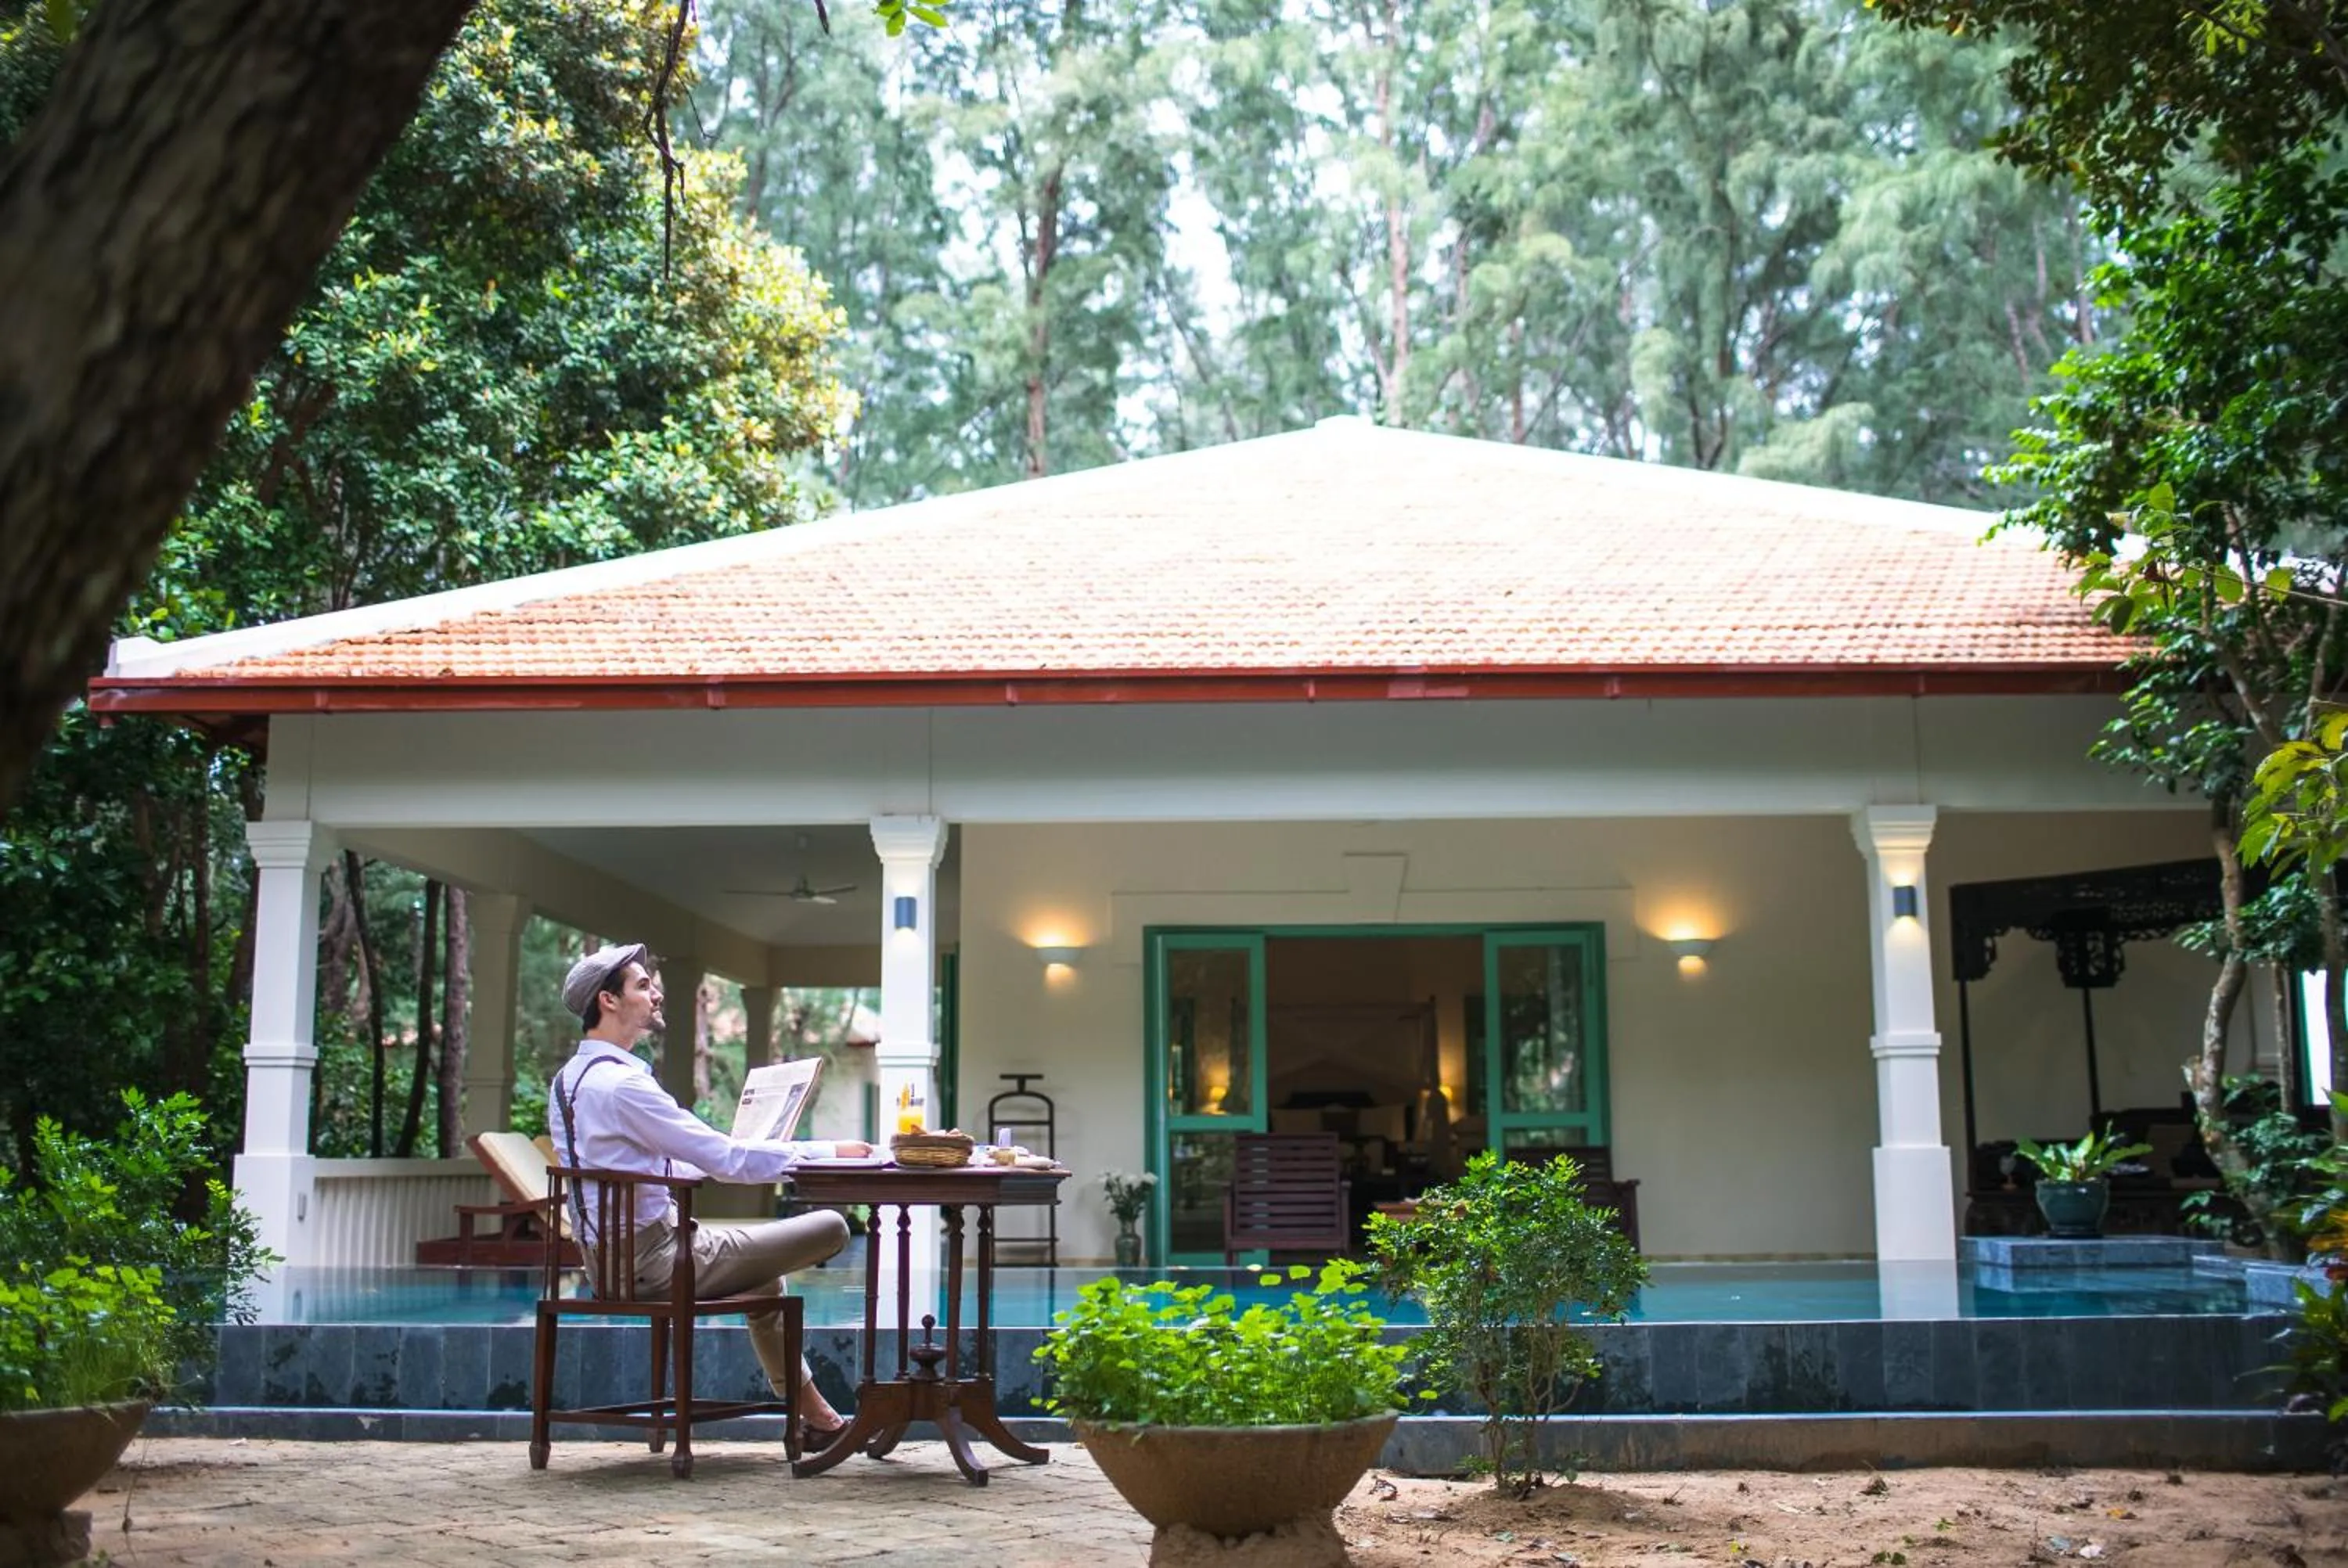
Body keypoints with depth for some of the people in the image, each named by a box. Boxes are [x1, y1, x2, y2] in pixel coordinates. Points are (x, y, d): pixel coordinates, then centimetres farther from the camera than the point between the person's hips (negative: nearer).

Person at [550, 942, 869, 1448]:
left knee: (764, 1271, 33)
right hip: (657, 1259, -11)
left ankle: (814, 1414, 37)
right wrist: (828, 1152, -14)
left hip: (607, 1262, 11)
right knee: (831, 1228, -8)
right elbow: (724, 1158, -22)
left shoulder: (566, 1082, 11)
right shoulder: (621, 1083, -21)